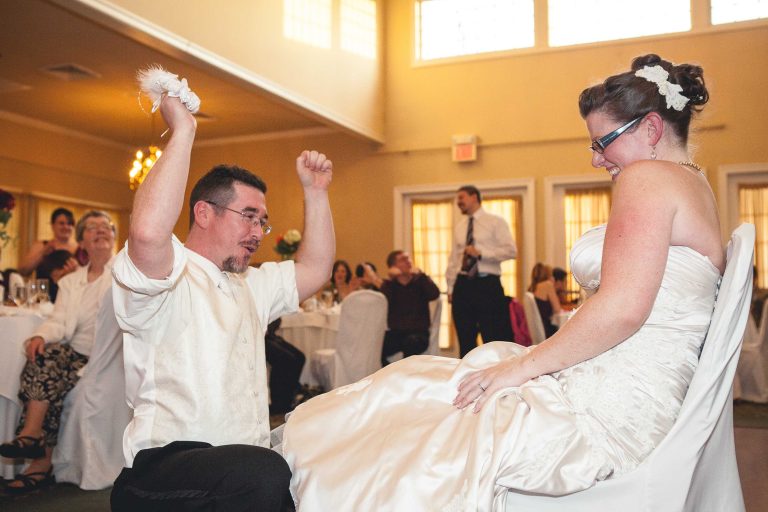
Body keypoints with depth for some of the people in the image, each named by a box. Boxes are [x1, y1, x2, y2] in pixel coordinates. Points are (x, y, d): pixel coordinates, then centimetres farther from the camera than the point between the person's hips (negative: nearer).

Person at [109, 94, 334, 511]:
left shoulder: (250, 286, 24)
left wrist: (314, 191, 20)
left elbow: (314, 268, 26)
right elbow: (147, 232, -26)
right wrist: (182, 131, -17)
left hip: (248, 466, 8)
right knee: (265, 473, -35)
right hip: (166, 463, -7)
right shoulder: (167, 278, -4)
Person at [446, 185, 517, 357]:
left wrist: (480, 253, -16)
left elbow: (510, 251, -9)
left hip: (488, 284, -5)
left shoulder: (495, 222, 2)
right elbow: (453, 260, 16)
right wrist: (450, 288, 10)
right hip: (463, 285, 5)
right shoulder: (459, 228, 17)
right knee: (466, 341, 8)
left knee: (493, 338, -3)